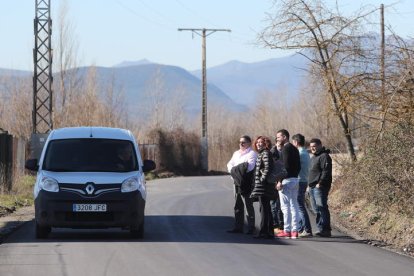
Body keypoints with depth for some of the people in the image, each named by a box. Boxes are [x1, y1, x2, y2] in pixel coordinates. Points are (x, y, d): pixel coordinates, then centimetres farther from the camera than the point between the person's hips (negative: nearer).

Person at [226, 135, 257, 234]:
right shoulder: (236, 153, 21)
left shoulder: (252, 154, -4)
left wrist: (235, 169, -11)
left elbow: (249, 167, -17)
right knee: (238, 205, 9)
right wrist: (233, 170, -7)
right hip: (237, 182, 8)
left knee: (248, 205, -5)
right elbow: (230, 165, 15)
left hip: (246, 183, -7)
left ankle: (251, 228, -3)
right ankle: (238, 227, 14)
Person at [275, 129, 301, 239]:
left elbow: (285, 166, -19)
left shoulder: (286, 148, -11)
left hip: (287, 180, -9)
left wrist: (280, 181, -20)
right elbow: (298, 166, 18)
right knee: (294, 205, 9)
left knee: (285, 206, -7)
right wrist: (295, 176, 18)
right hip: (295, 179, 9)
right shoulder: (294, 149, 17)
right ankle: (294, 231, 10)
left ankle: (287, 231, -8)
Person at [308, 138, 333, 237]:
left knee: (322, 208, -13)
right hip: (312, 187, 10)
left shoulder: (324, 156, -9)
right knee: (317, 209, 10)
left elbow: (326, 171, -18)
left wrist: (320, 183, -22)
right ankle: (322, 229, 13)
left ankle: (325, 230, -14)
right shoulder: (313, 157, 23)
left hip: (320, 187, -10)